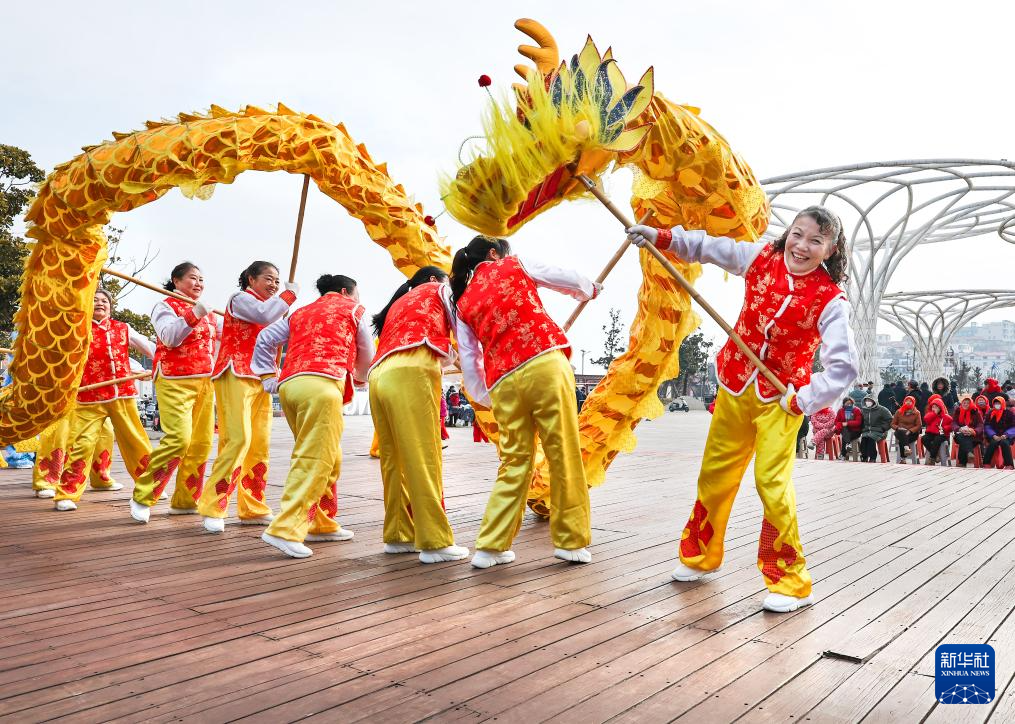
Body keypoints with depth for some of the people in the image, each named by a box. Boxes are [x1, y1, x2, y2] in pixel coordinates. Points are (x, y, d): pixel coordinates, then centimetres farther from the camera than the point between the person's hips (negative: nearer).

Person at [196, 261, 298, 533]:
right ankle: (212, 508, -13)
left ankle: (252, 509, 11)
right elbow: (265, 315, -22)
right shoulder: (240, 298, -1)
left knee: (260, 444, 4)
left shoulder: (265, 306, 25)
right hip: (236, 376, -9)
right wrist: (290, 293, -10)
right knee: (238, 439, -19)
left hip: (260, 380, 9)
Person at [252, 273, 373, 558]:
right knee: (314, 460, -11)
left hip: (289, 385, 7)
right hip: (321, 384, -6)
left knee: (328, 459, 16)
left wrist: (269, 380, 20)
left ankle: (322, 524, 20)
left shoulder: (300, 313, 31)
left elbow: (264, 339, 24)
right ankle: (285, 529, -20)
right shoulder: (351, 309, 19)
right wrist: (359, 377, 43)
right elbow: (367, 354, 24)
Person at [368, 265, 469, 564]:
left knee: (394, 460, 11)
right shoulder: (437, 289, 22)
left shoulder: (397, 305, 37)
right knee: (423, 460, -9)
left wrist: (447, 357, 34)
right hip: (411, 374, -7)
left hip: (379, 377, 7)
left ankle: (398, 535, 16)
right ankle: (435, 542, -9)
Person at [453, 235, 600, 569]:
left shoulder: (463, 304, 20)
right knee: (564, 455, 5)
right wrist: (590, 289, 40)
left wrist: (486, 399, 30)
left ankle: (491, 546, 14)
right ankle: (572, 541, 12)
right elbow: (568, 279, 19)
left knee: (514, 462, 13)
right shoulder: (516, 265, 14)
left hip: (504, 382, 4)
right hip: (547, 364, -3)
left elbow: (469, 363, 19)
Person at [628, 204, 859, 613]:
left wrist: (804, 400, -20)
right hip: (734, 386, 5)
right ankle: (700, 556, 34)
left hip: (780, 399, -4)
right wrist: (662, 237, 2)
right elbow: (710, 247, 9)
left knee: (772, 483, -12)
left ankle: (790, 583, 6)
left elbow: (844, 366, -17)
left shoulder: (831, 300, -16)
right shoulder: (762, 257, -4)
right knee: (714, 475, 14)